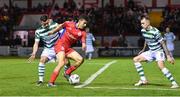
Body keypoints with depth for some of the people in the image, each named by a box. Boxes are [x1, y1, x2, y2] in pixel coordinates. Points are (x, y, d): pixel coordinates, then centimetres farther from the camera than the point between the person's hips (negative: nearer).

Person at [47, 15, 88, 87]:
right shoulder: (70, 24, -4)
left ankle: (67, 73, 9)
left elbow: (83, 42, -12)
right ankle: (51, 82, -23)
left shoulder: (83, 33, 0)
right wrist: (53, 32, 17)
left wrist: (83, 46, -35)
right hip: (60, 44, -5)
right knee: (62, 63, -24)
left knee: (80, 59, -9)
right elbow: (61, 26, 13)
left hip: (68, 48, 5)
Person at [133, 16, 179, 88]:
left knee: (161, 66, -32)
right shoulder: (143, 31, -2)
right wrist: (143, 50, 30)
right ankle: (143, 80, 7)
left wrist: (168, 56, -24)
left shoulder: (155, 32, -24)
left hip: (159, 51, -8)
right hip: (151, 52, 8)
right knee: (136, 59, 5)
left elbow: (163, 44, -22)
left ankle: (174, 83, -27)